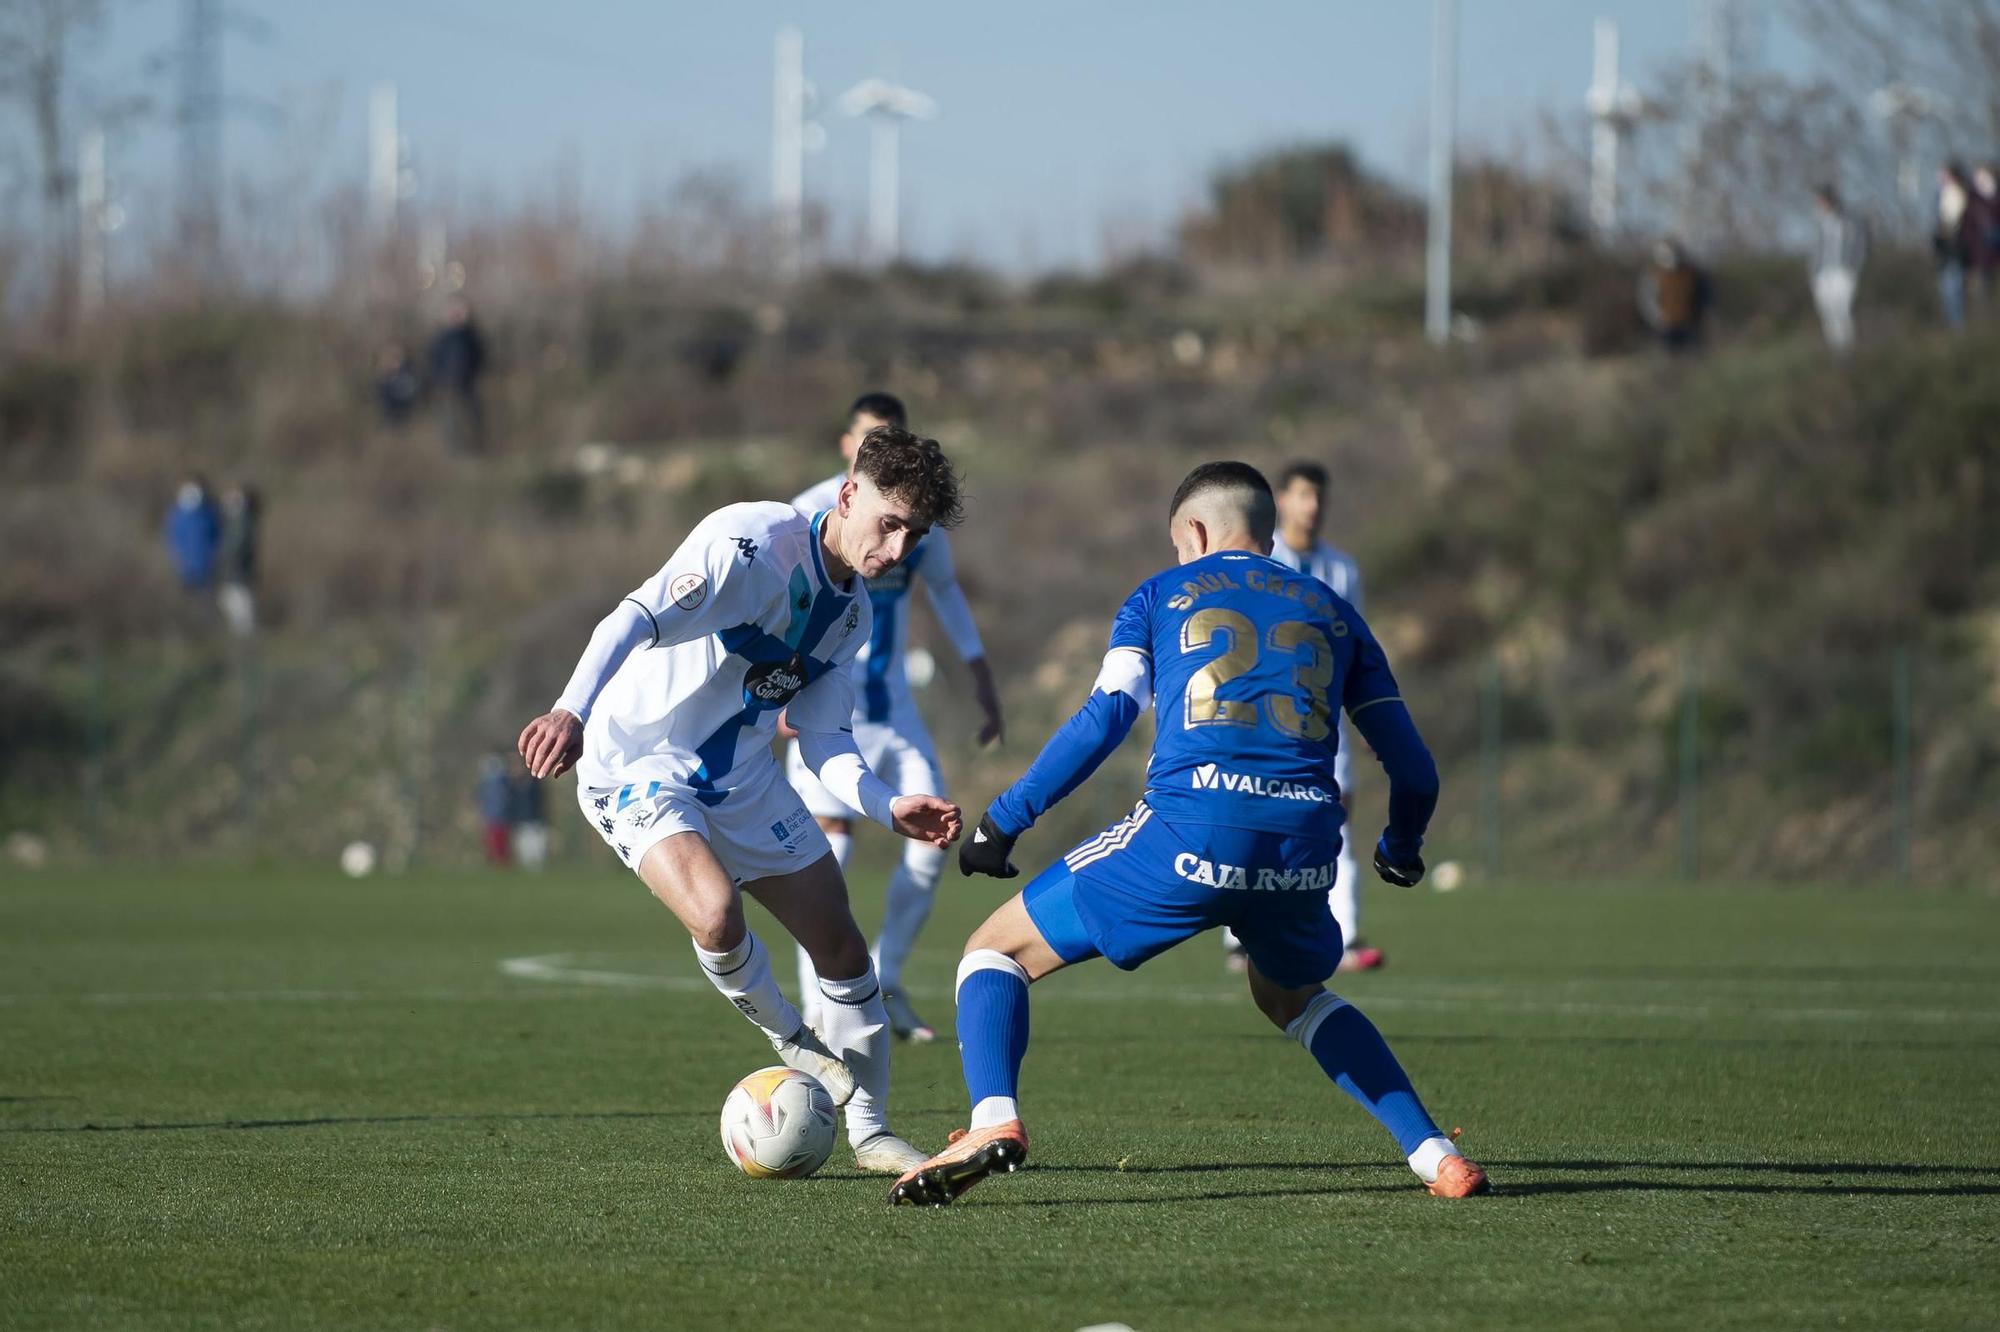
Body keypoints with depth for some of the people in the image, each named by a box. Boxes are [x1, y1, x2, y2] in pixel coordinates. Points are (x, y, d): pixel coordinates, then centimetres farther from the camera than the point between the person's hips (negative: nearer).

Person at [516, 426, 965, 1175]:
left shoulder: (851, 612, 3)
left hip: (742, 778, 8)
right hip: (637, 767, -8)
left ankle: (869, 1132, 24)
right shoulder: (756, 544, -24)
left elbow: (824, 744, 6)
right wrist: (573, 711, -51)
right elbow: (638, 619, -35)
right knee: (715, 913, -32)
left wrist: (888, 807, -13)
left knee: (841, 945, 7)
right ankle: (792, 1043, -2)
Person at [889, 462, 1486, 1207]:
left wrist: (1003, 822, 6)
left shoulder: (1164, 595, 18)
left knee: (997, 951, 12)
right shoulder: (1331, 613, 25)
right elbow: (1413, 767, 23)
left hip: (1190, 833, -4)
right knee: (1291, 998, 35)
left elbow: (1106, 718, 2)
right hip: (1303, 850, 4)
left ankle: (993, 1119, -16)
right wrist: (1401, 850, 43)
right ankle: (1435, 1156, 21)